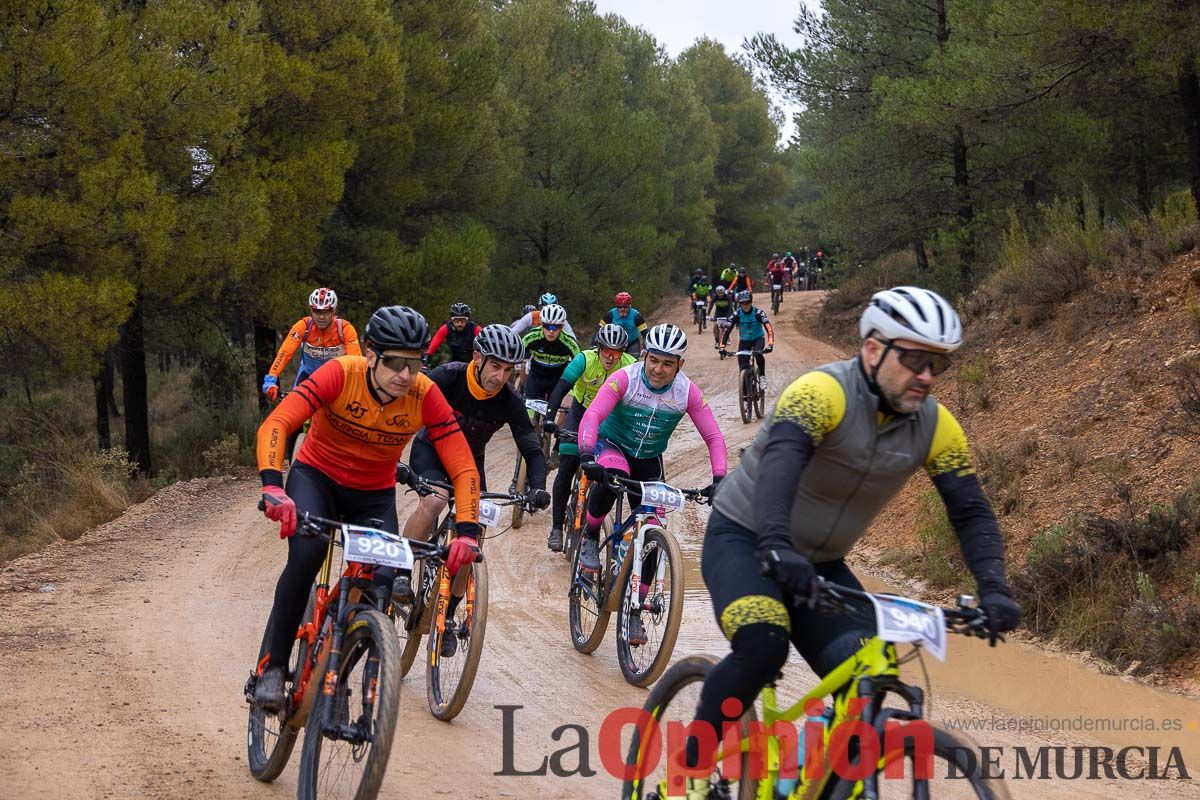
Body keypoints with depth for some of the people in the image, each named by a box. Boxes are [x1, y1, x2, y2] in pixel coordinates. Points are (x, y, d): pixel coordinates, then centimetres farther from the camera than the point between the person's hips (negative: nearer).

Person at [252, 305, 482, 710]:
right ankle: (273, 669, -18)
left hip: (374, 496, 2)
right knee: (306, 555, -31)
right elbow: (275, 425, -35)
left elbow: (464, 468, -21)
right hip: (316, 475, -2)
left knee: (381, 586, -17)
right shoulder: (341, 373, -27)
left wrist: (467, 532, -34)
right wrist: (272, 486, -50)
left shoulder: (425, 395, -22)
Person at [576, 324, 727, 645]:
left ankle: (634, 613, 11)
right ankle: (590, 537, -13)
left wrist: (718, 479, -31)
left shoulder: (687, 392, -17)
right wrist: (586, 457, -52)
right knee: (613, 474, -40)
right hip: (611, 446, -3)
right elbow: (591, 416, -36)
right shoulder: (625, 379, -25)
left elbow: (713, 437, -16)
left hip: (649, 460, 3)